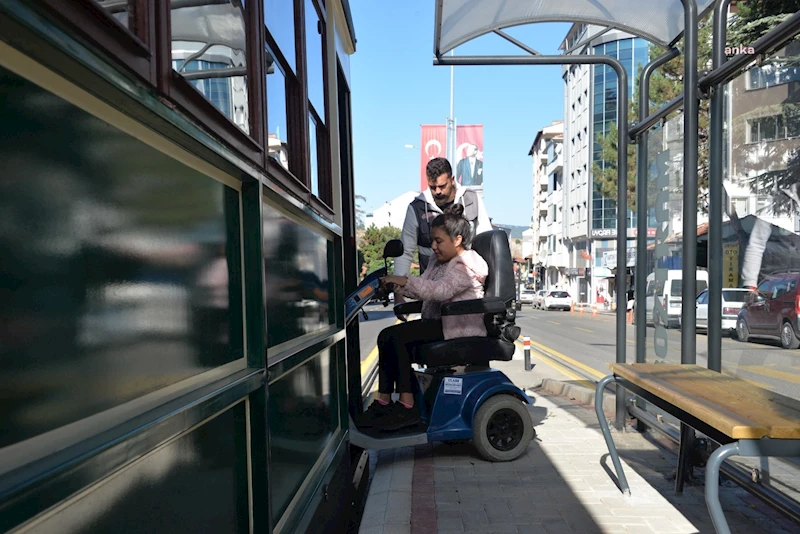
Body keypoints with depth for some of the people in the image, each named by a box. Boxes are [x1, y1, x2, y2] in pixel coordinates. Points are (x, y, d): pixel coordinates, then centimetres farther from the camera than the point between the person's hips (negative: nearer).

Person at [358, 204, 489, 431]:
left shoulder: (466, 265, -12)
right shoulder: (439, 261, 19)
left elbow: (440, 290, -27)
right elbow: (423, 288, 12)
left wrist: (405, 281, -33)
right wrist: (396, 286, -5)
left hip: (459, 326, -10)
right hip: (439, 322, 10)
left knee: (397, 337, -24)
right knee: (386, 336, -8)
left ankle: (407, 407, -20)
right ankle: (384, 402, -8)